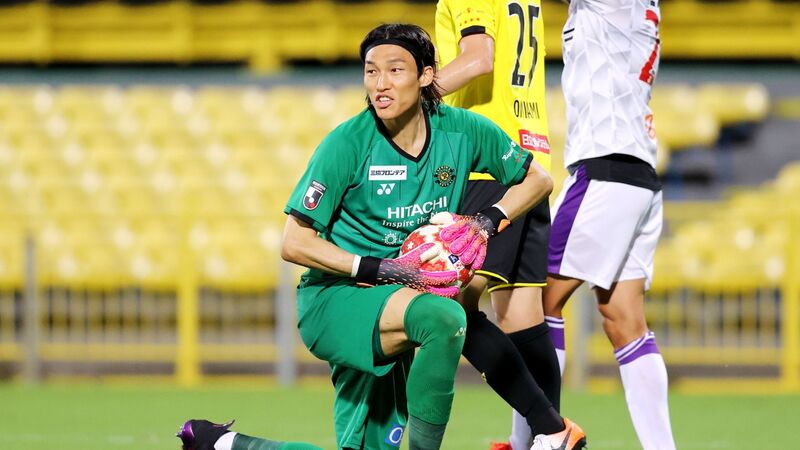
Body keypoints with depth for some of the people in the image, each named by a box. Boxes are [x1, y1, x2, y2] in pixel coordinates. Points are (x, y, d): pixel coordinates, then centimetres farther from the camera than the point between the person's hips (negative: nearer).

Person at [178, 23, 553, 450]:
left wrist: (490, 219, -7)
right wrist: (379, 270, -23)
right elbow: (295, 243, -13)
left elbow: (537, 180, 11)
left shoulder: (462, 130, -4)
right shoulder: (348, 142, -15)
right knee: (443, 317, -36)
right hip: (335, 299, -6)